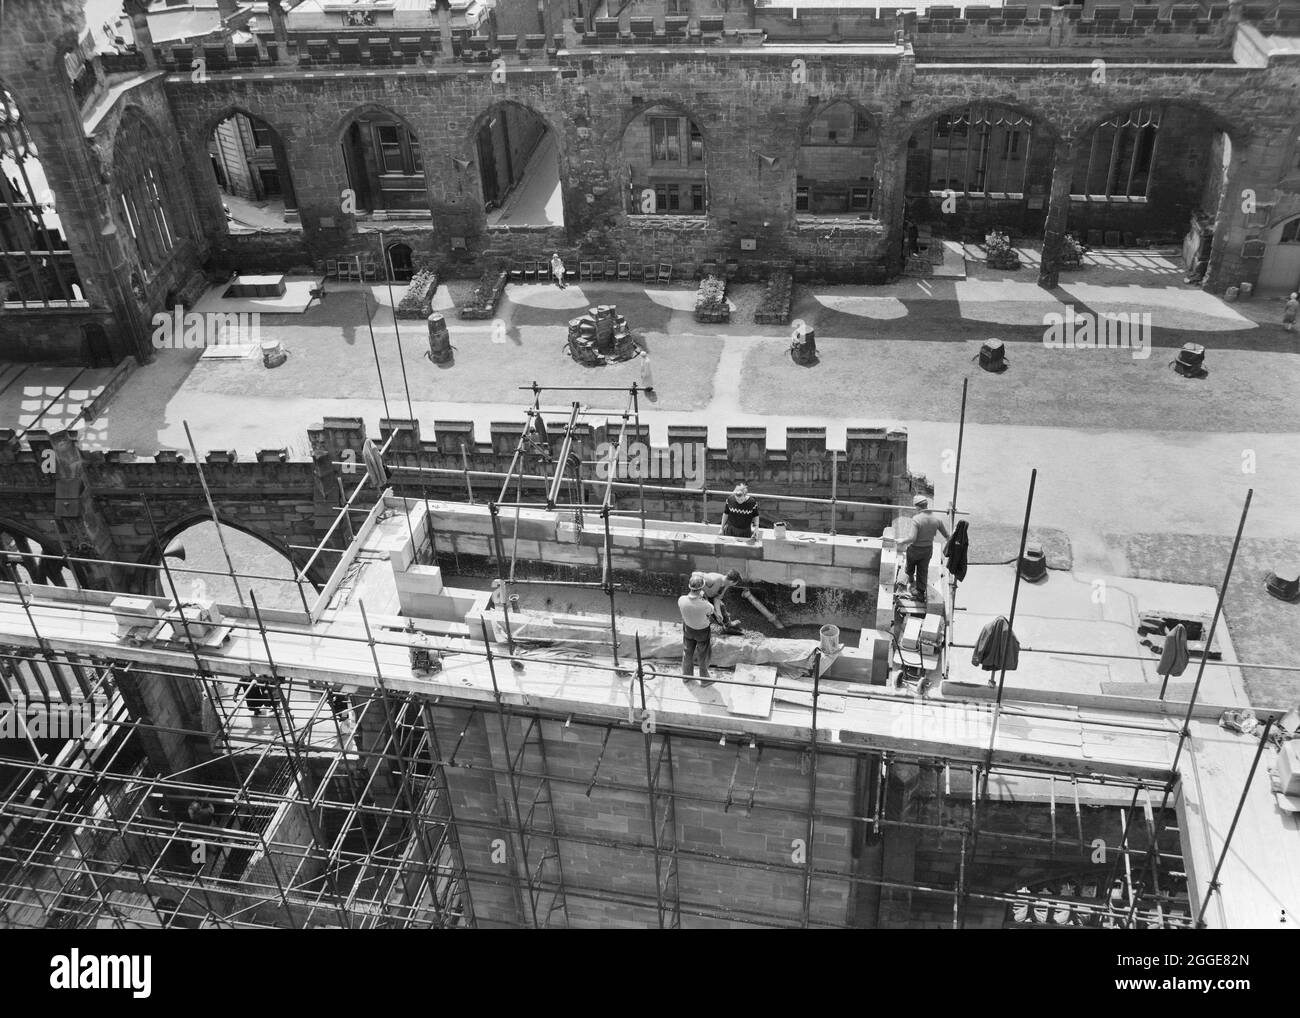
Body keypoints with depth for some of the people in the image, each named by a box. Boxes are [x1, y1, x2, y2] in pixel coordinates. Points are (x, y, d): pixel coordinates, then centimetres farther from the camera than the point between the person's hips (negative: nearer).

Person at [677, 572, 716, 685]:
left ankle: (686, 675, 50)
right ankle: (704, 679, 44)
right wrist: (704, 598, -1)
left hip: (688, 629, 3)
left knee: (687, 652, 28)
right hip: (702, 631, -3)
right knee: (703, 656, 22)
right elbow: (711, 610, -15)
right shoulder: (704, 605, -42)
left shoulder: (681, 600, -32)